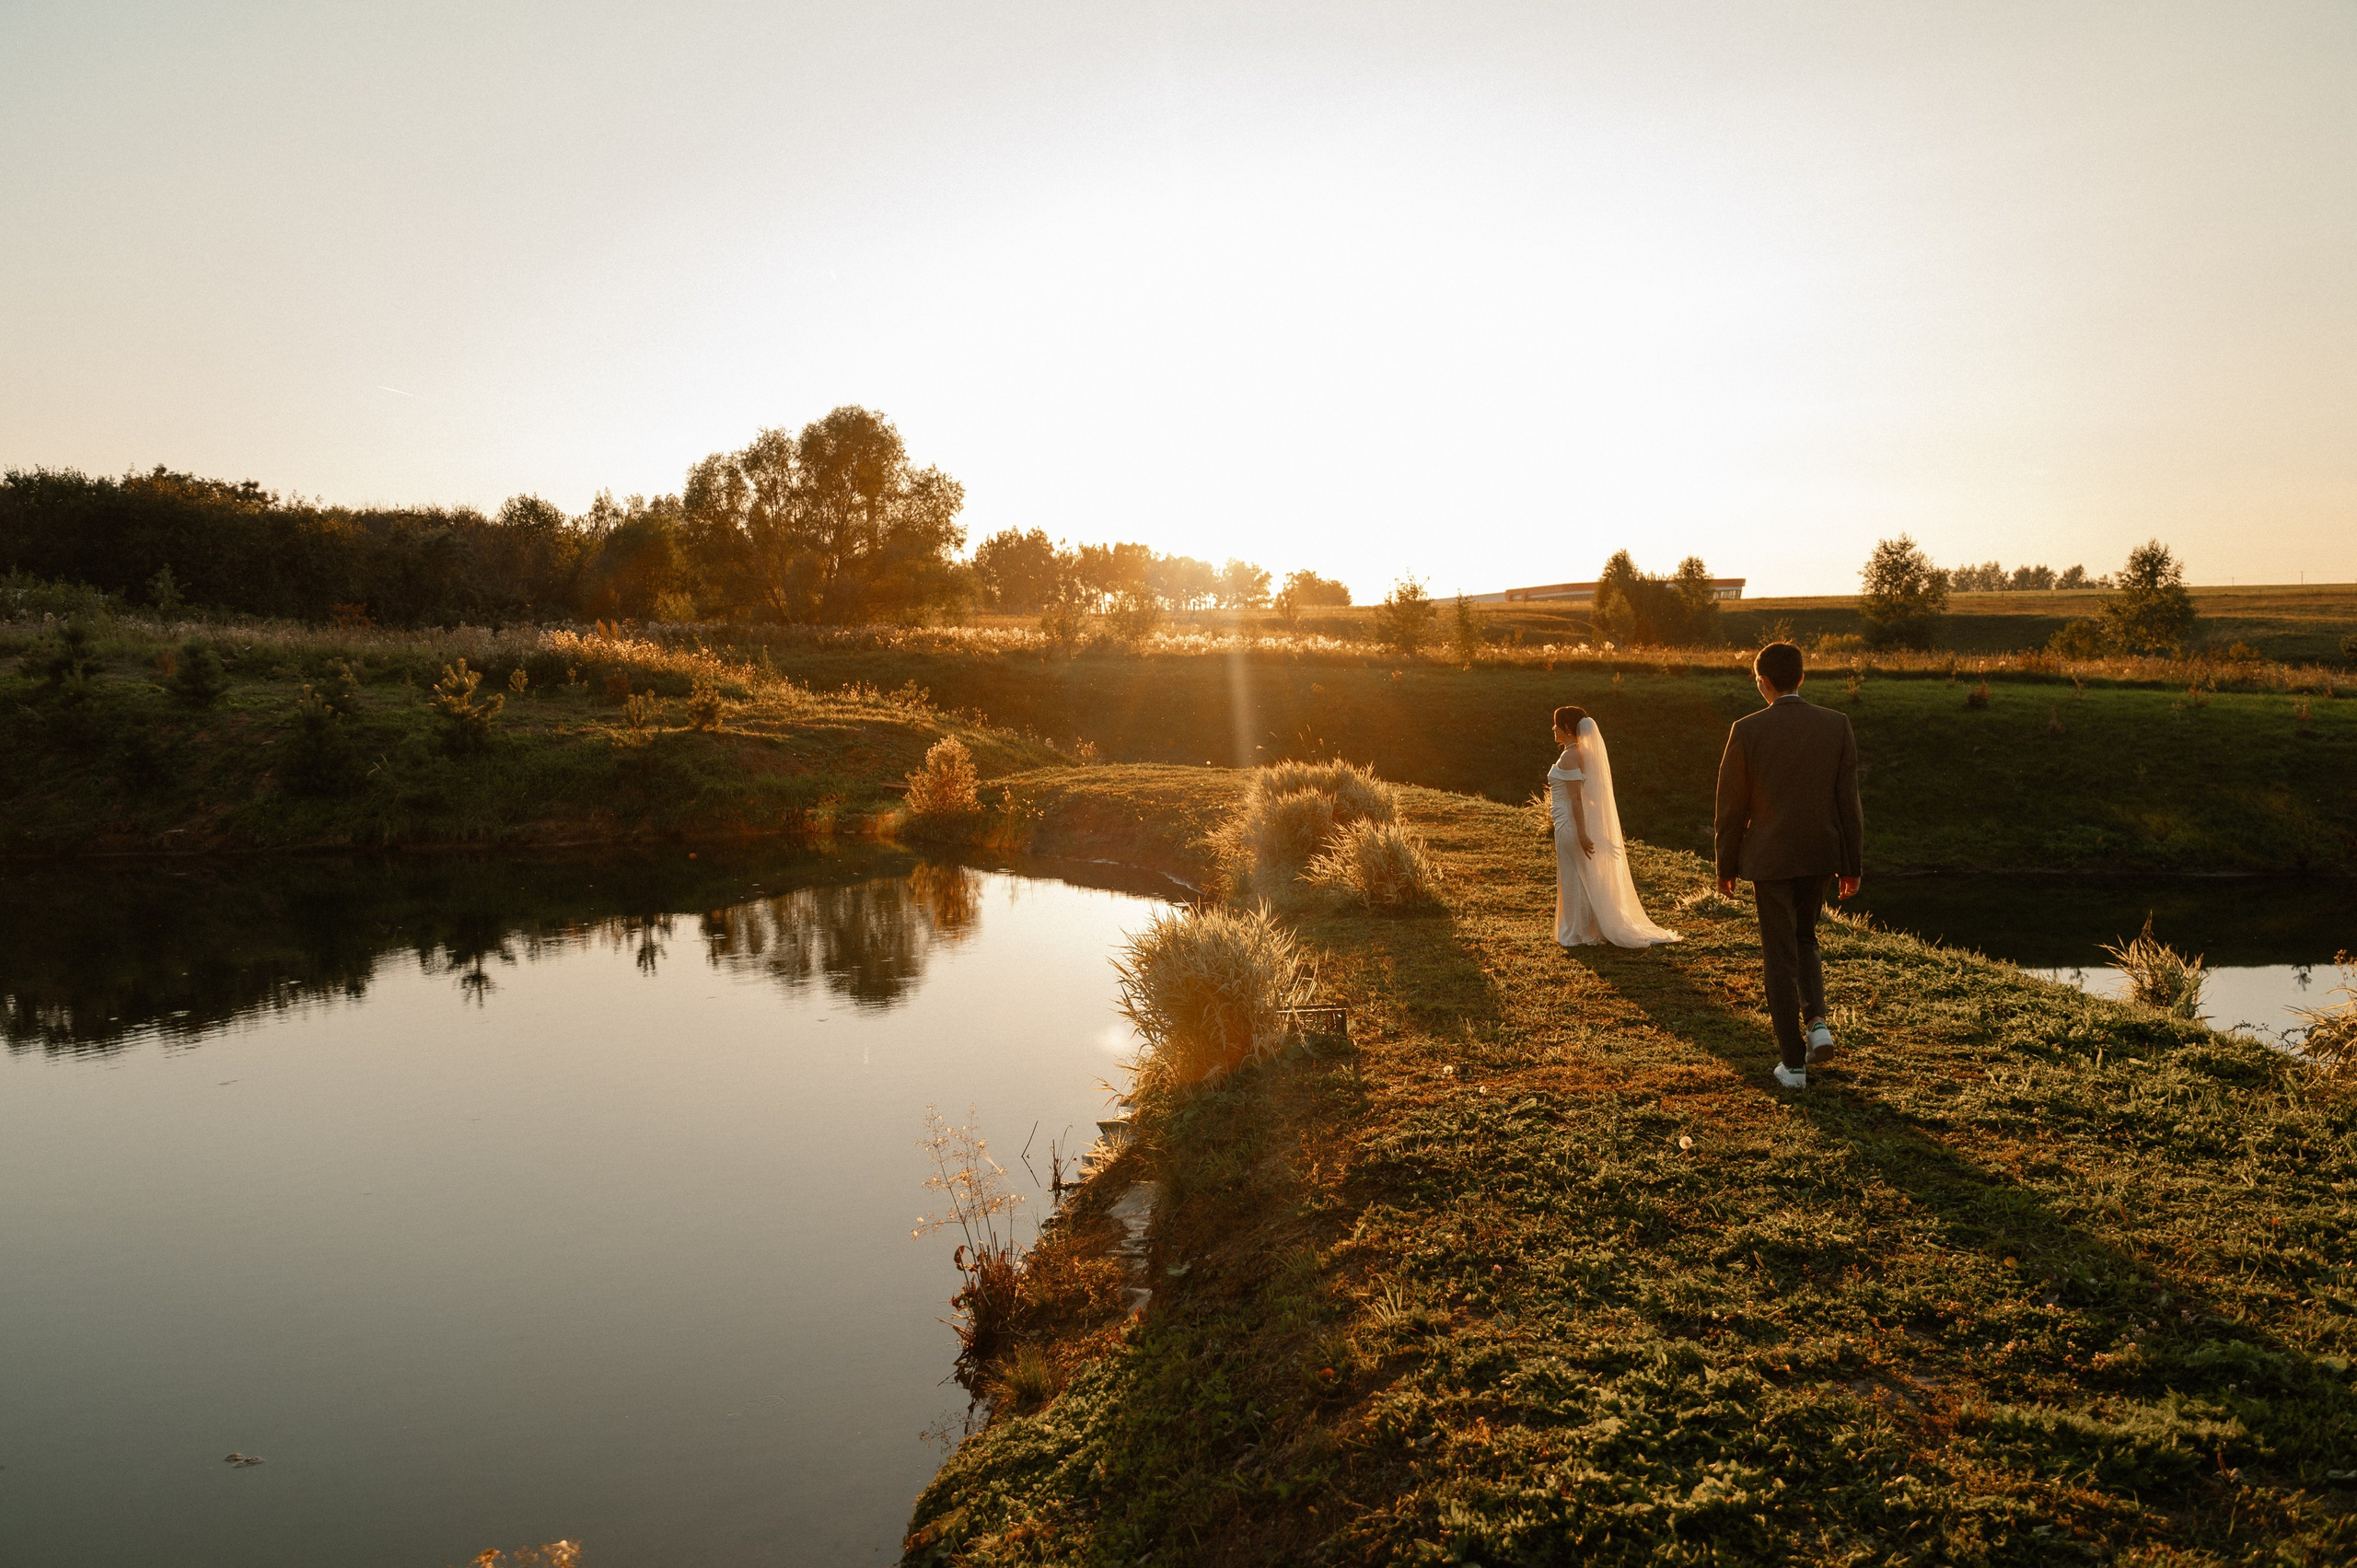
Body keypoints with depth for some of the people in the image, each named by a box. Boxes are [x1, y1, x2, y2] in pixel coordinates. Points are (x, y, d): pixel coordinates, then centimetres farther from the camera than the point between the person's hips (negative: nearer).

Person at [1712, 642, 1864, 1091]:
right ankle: (1816, 1022, 6)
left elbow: (1732, 806, -6)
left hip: (1769, 858, -3)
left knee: (1780, 957, 5)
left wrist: (1725, 867, 5)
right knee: (1803, 940, 25)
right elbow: (1847, 799, -2)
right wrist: (1853, 865, 7)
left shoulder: (1747, 730, -10)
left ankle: (1793, 1062, 9)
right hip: (1820, 855, 3)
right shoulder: (1837, 725, -3)